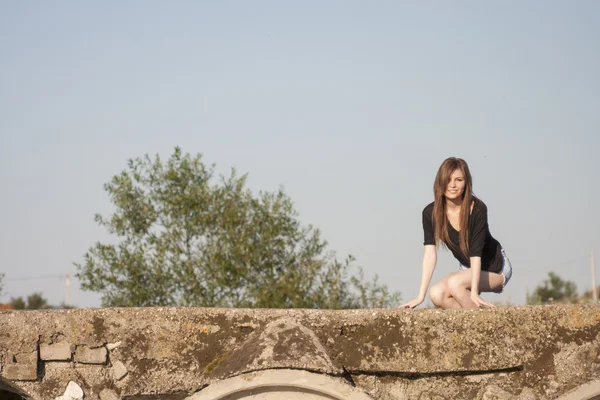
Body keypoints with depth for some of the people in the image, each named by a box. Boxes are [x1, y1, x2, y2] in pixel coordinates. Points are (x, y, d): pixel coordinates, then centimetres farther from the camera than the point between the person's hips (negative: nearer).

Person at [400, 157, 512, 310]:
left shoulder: (478, 209, -24)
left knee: (454, 283, -30)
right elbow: (430, 253, -19)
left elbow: (475, 252, -28)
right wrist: (421, 296, -28)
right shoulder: (431, 213, -14)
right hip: (468, 268, 5)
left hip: (494, 267, -5)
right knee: (437, 294, -22)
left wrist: (474, 292, -36)